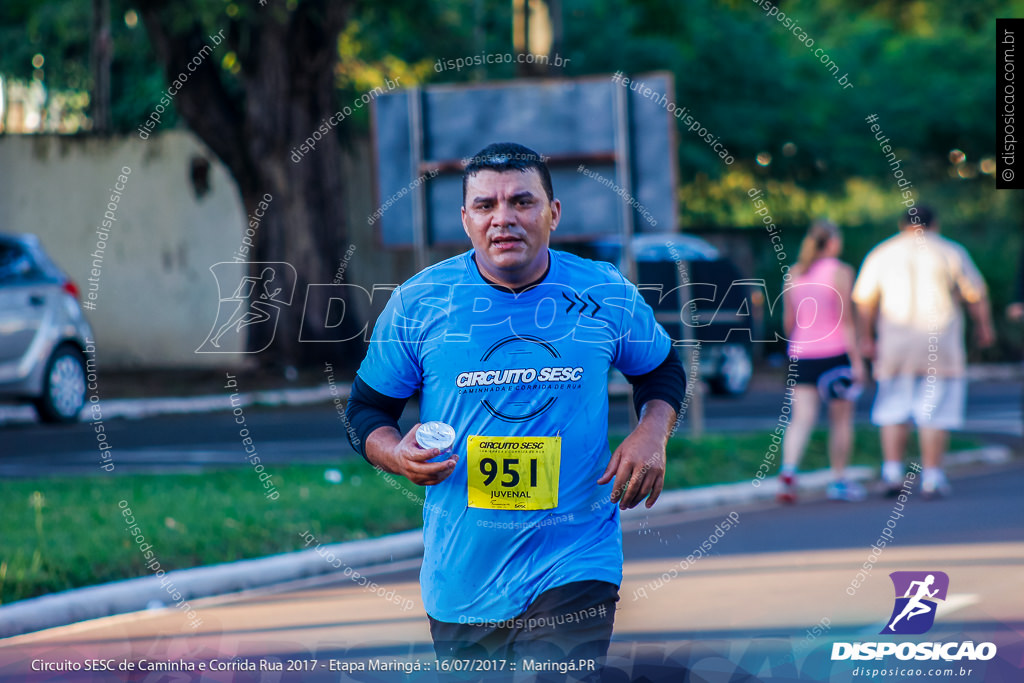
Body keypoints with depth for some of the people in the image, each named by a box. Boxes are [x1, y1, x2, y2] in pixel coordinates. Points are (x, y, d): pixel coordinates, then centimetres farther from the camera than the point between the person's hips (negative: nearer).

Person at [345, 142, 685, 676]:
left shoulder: (607, 296, -1)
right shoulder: (417, 302, -2)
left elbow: (661, 369, 17)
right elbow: (366, 409, 7)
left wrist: (652, 433, -4)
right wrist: (398, 455, -15)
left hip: (573, 570, -1)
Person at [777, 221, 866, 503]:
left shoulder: (794, 274, 8)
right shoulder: (840, 272, -7)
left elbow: (788, 321, 10)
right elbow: (846, 319, -11)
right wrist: (857, 360, -9)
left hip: (802, 353, 4)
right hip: (836, 352, -4)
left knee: (801, 418, -2)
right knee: (841, 418, 9)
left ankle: (788, 471, -24)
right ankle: (838, 481, 15)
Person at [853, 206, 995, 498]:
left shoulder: (881, 254, 8)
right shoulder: (951, 252, 2)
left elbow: (864, 301, 7)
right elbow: (976, 295, 4)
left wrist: (867, 338, 15)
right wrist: (984, 327, 17)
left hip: (895, 345, 2)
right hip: (941, 343, -2)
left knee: (893, 411, 9)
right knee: (935, 412, 1)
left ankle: (892, 471, 1)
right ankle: (931, 477, -1)